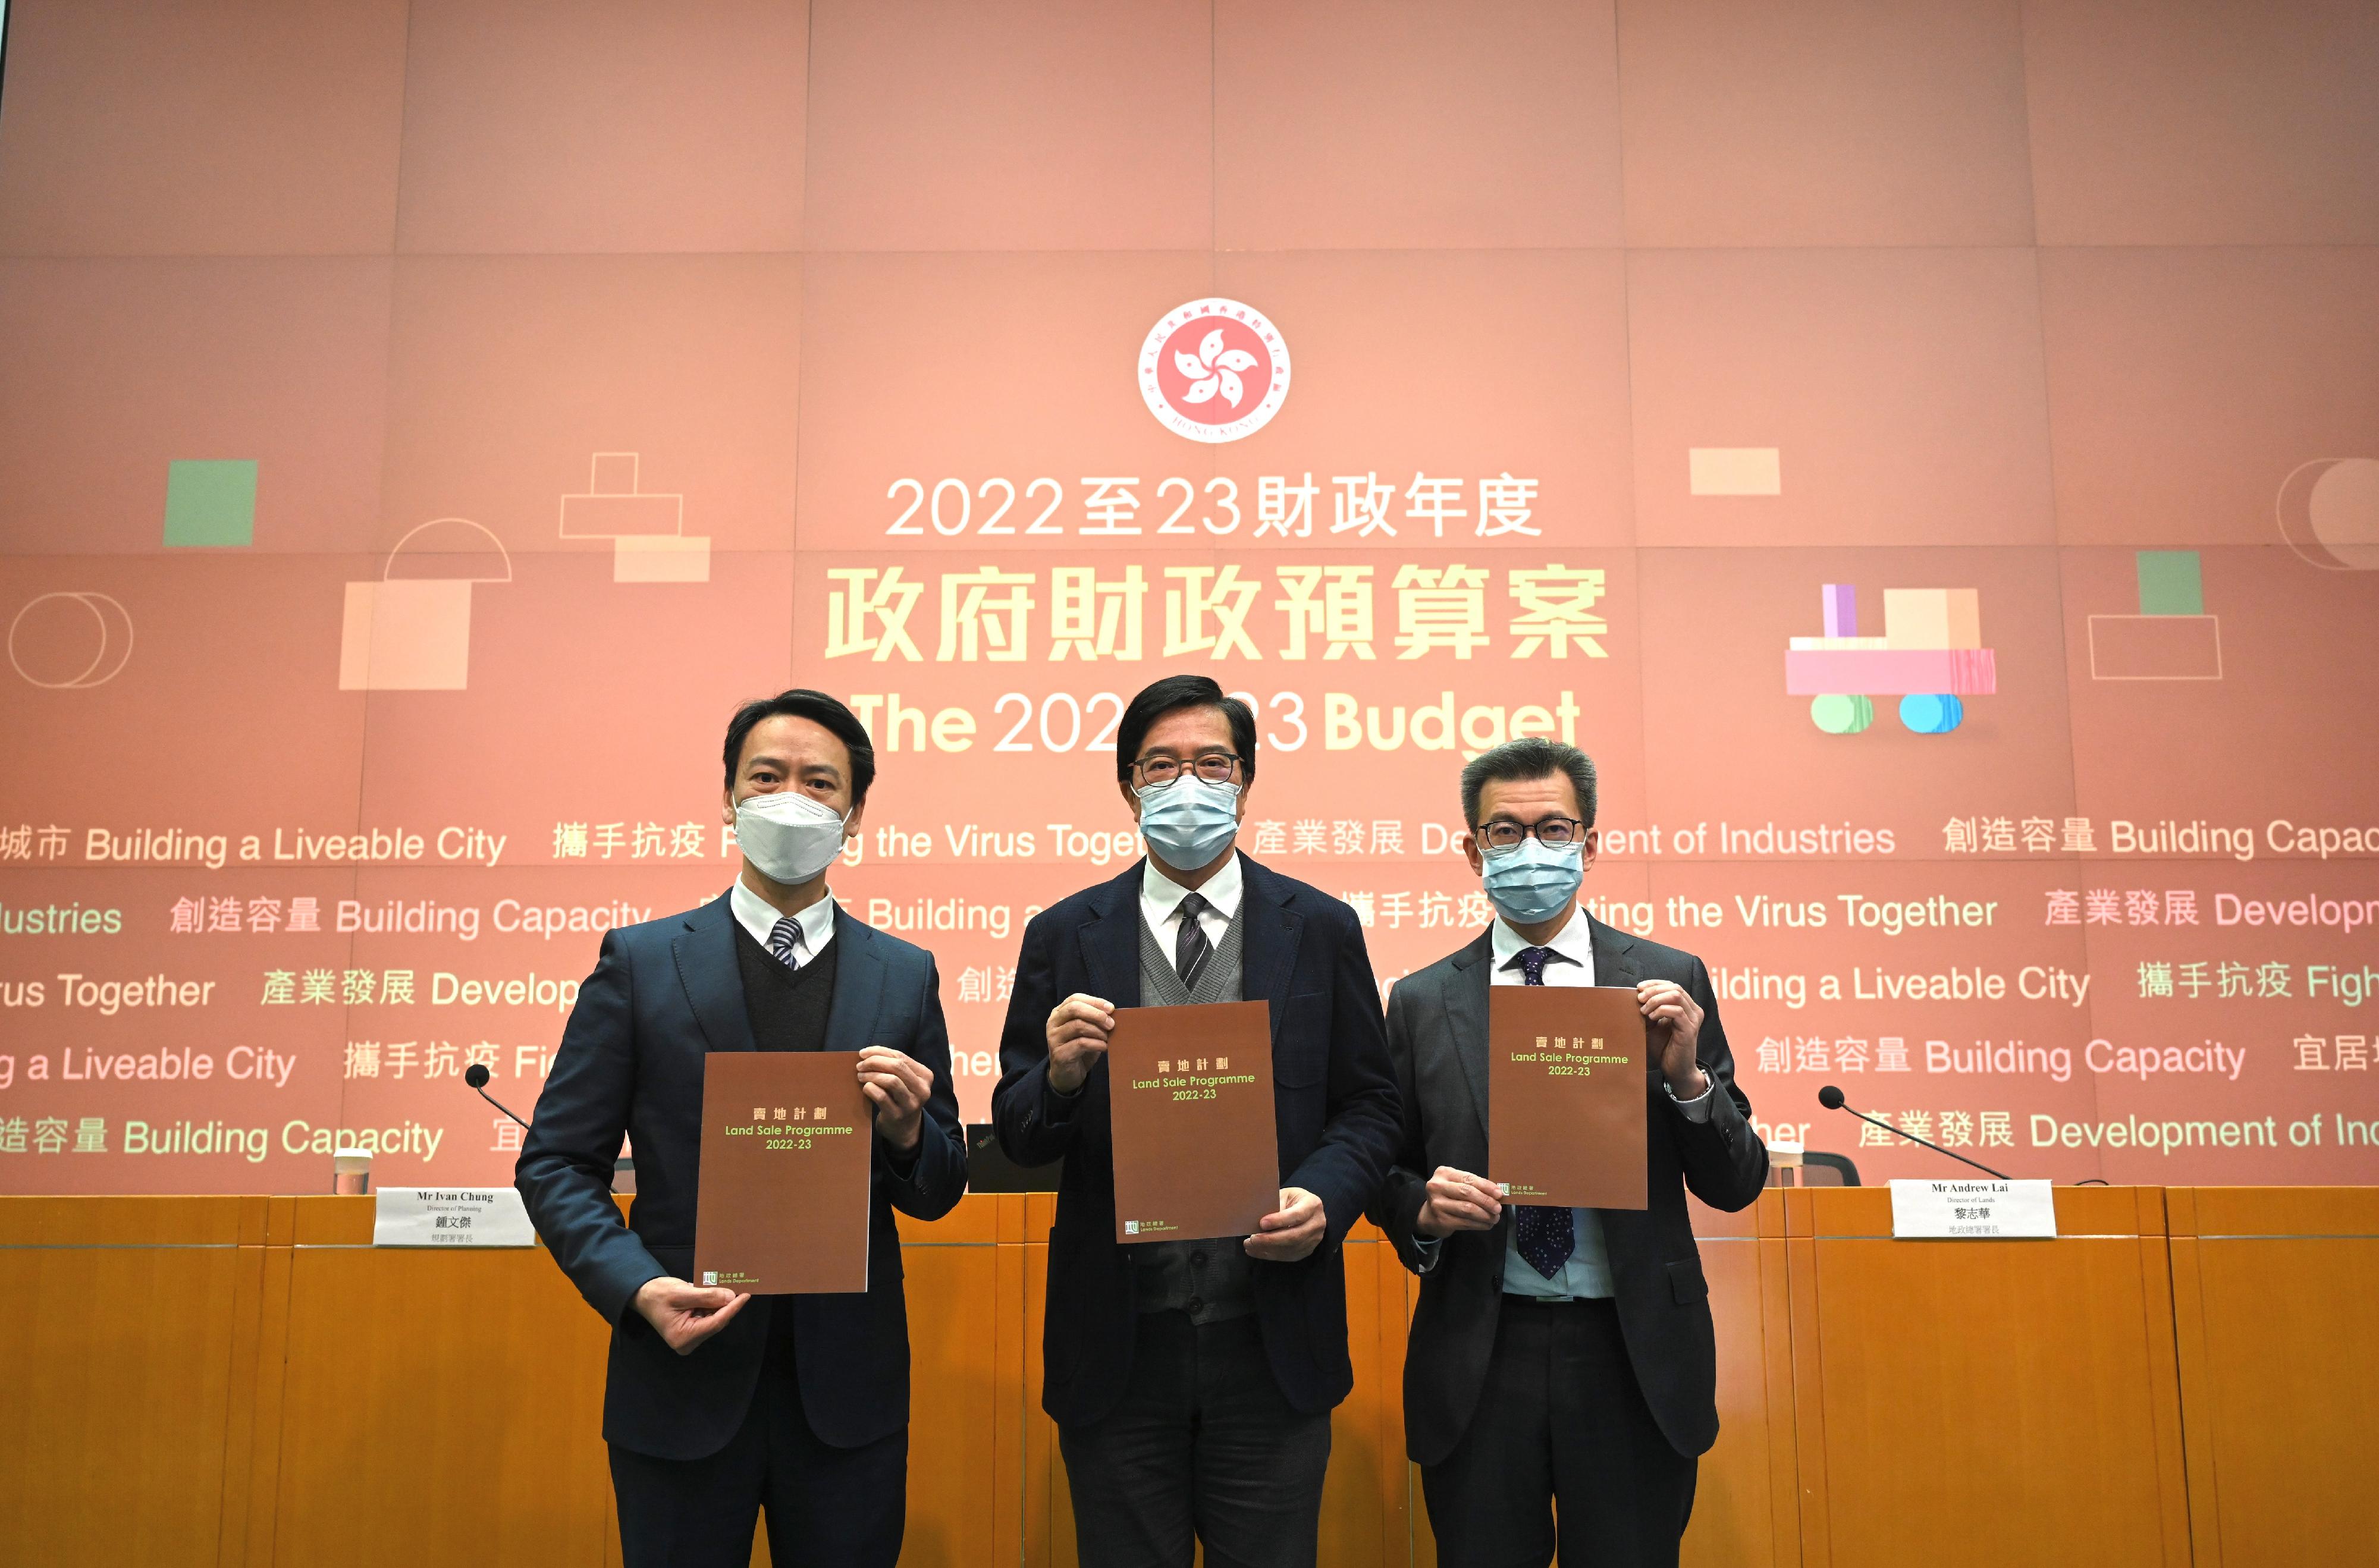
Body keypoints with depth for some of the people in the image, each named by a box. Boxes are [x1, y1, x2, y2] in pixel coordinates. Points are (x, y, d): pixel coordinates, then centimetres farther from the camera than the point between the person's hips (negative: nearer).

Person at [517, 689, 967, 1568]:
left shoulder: (905, 976, 5)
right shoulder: (640, 962, 1)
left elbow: (939, 1194, 8)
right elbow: (555, 1162, 0)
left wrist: (909, 1133, -14)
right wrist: (638, 1287, -15)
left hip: (847, 1390, 2)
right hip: (684, 1379, -1)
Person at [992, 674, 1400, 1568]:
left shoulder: (1322, 929, 4)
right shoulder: (1062, 938, 4)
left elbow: (1369, 1107, 6)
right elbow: (1016, 1137, 3)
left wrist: (1323, 1197, -13)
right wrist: (1063, 1074, -18)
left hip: (1271, 1344, 0)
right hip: (1117, 1344, 1)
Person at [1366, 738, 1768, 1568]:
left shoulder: (1670, 980, 2)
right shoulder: (1421, 1002, 4)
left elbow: (1736, 1186, 2)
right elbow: (1387, 1175, 9)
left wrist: (1687, 1077, -15)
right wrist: (1423, 1210, -12)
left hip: (1632, 1359, 0)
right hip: (1477, 1358, 1)